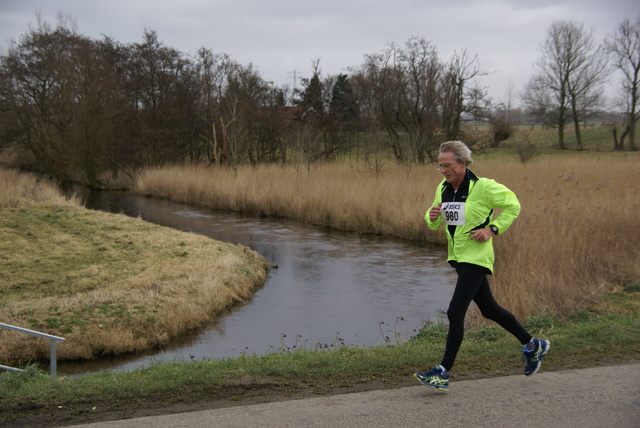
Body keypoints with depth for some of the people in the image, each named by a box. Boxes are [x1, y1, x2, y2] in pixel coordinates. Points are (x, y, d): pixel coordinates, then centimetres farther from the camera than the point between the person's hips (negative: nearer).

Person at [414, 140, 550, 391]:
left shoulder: (483, 186, -15)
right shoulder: (443, 189, 6)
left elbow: (512, 205, -6)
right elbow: (434, 224, 15)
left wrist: (492, 229, -15)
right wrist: (432, 216, -8)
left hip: (475, 256, -8)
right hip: (457, 257, 8)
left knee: (455, 312, -13)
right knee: (489, 309, 17)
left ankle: (443, 373, -7)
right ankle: (533, 346, 36)